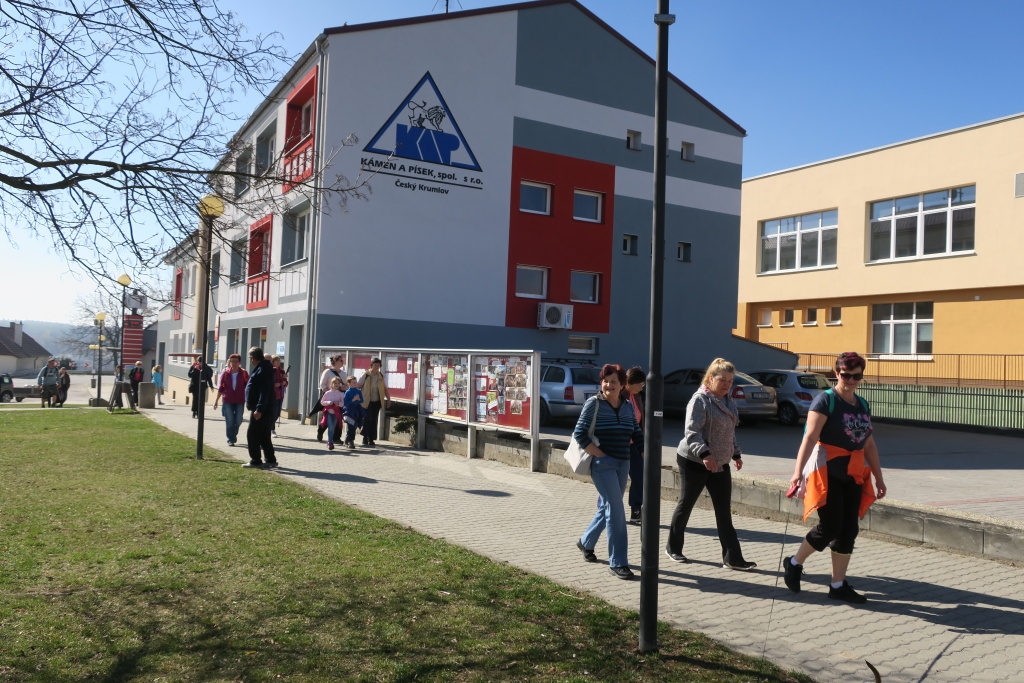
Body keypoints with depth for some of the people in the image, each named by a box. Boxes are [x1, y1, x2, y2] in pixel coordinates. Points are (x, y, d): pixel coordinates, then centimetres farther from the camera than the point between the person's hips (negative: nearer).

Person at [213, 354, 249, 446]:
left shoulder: (243, 373, -2)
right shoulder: (225, 373, 0)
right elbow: (221, 388, 6)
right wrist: (216, 400, 6)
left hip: (240, 401, 0)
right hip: (228, 401, 0)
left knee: (238, 421, 6)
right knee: (229, 421, 1)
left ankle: (234, 434, 32)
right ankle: (230, 439, 11)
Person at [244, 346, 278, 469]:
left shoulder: (263, 370, -17)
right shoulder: (262, 368, 16)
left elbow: (264, 391, -25)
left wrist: (259, 409, -27)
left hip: (260, 410, -10)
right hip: (266, 410, 10)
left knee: (252, 434, -3)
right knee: (264, 436, 14)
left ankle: (255, 461, 2)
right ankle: (270, 460, 18)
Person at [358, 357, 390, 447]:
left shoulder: (381, 376, 7)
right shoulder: (366, 375, -4)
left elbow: (385, 389, 13)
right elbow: (358, 387, -2)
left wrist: (388, 399, 7)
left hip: (377, 402, 4)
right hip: (367, 401, -4)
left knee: (374, 420, 3)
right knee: (368, 418, -10)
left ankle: (371, 439, 10)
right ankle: (365, 437, 6)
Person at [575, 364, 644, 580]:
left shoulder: (628, 407, 9)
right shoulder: (594, 404, -7)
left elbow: (637, 436, 13)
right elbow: (580, 434, -9)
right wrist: (601, 455, -13)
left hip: (623, 465, 6)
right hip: (602, 465, -6)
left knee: (608, 507, 16)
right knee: (616, 509, -11)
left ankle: (586, 542, 39)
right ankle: (617, 563, -3)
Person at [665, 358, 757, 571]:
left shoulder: (728, 401, 12)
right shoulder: (700, 399, -15)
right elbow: (692, 431, -23)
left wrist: (736, 454, 20)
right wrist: (704, 454, -34)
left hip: (720, 463, 8)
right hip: (694, 462, -7)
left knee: (724, 511, 4)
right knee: (686, 505, 5)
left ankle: (732, 558, 5)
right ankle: (673, 549, 21)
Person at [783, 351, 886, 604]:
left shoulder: (863, 405, 14)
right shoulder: (826, 400, -8)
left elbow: (869, 445, 19)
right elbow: (810, 436, -18)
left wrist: (879, 478, 18)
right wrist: (798, 470, -28)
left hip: (854, 474, 7)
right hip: (827, 471, -7)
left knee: (848, 531, 6)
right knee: (830, 527, -7)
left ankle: (838, 586, 16)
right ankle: (794, 563, 15)